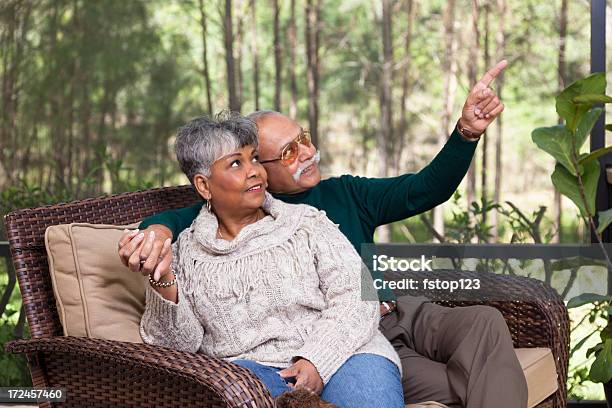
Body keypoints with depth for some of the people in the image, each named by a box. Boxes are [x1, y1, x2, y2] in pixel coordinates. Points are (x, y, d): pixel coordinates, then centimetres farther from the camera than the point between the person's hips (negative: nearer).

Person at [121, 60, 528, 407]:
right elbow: (181, 217, -3)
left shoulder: (344, 193, 15)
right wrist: (157, 231, -29)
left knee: (486, 320, -23)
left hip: (400, 313, 6)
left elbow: (427, 189, 9)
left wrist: (467, 131, -8)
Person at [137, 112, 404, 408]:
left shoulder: (308, 223, 12)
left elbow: (356, 298, 2)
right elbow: (178, 342, 8)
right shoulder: (186, 252, 15)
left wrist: (318, 361, -14)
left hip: (336, 357, 0)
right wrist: (163, 280, -10)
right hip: (249, 365, 0)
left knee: (367, 370, -33)